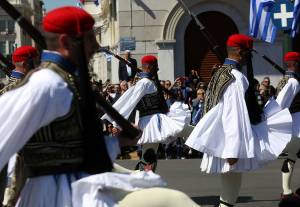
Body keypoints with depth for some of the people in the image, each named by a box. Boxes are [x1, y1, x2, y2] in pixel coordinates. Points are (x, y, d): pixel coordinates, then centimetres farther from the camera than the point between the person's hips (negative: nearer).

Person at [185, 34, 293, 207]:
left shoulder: (220, 73, 12)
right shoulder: (236, 77, -18)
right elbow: (235, 116, -22)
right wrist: (234, 151, -24)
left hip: (218, 139, 10)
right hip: (230, 143, -9)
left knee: (230, 183, 14)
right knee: (233, 183, -2)